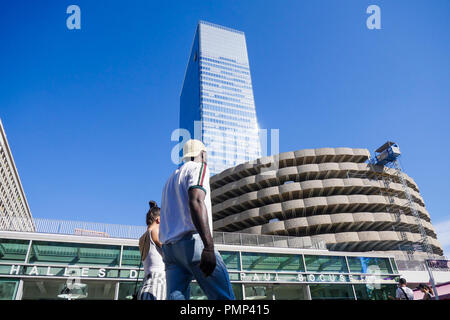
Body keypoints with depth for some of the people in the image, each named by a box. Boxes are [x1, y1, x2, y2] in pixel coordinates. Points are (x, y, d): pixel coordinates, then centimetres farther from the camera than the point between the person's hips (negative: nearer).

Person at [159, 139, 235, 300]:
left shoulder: (171, 179, 29)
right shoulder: (199, 167, 4)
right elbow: (196, 202, -15)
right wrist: (209, 247, -24)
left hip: (168, 245, 8)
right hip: (193, 240, -8)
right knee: (224, 297, -8)